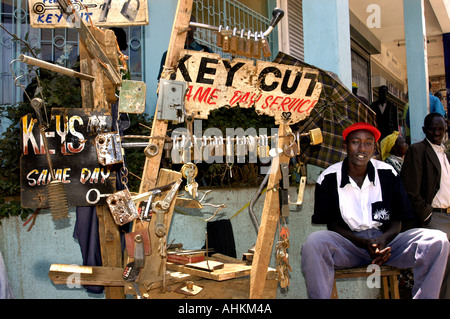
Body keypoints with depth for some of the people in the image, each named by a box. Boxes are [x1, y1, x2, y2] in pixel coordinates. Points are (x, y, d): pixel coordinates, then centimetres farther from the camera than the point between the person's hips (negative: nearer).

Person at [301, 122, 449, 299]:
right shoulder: (328, 178, -3)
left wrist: (383, 239, -17)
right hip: (348, 243, -3)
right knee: (314, 242, -36)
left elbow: (397, 221, 7)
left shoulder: (387, 174, 4)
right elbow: (333, 225, -2)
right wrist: (365, 243, -18)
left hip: (385, 240, 3)